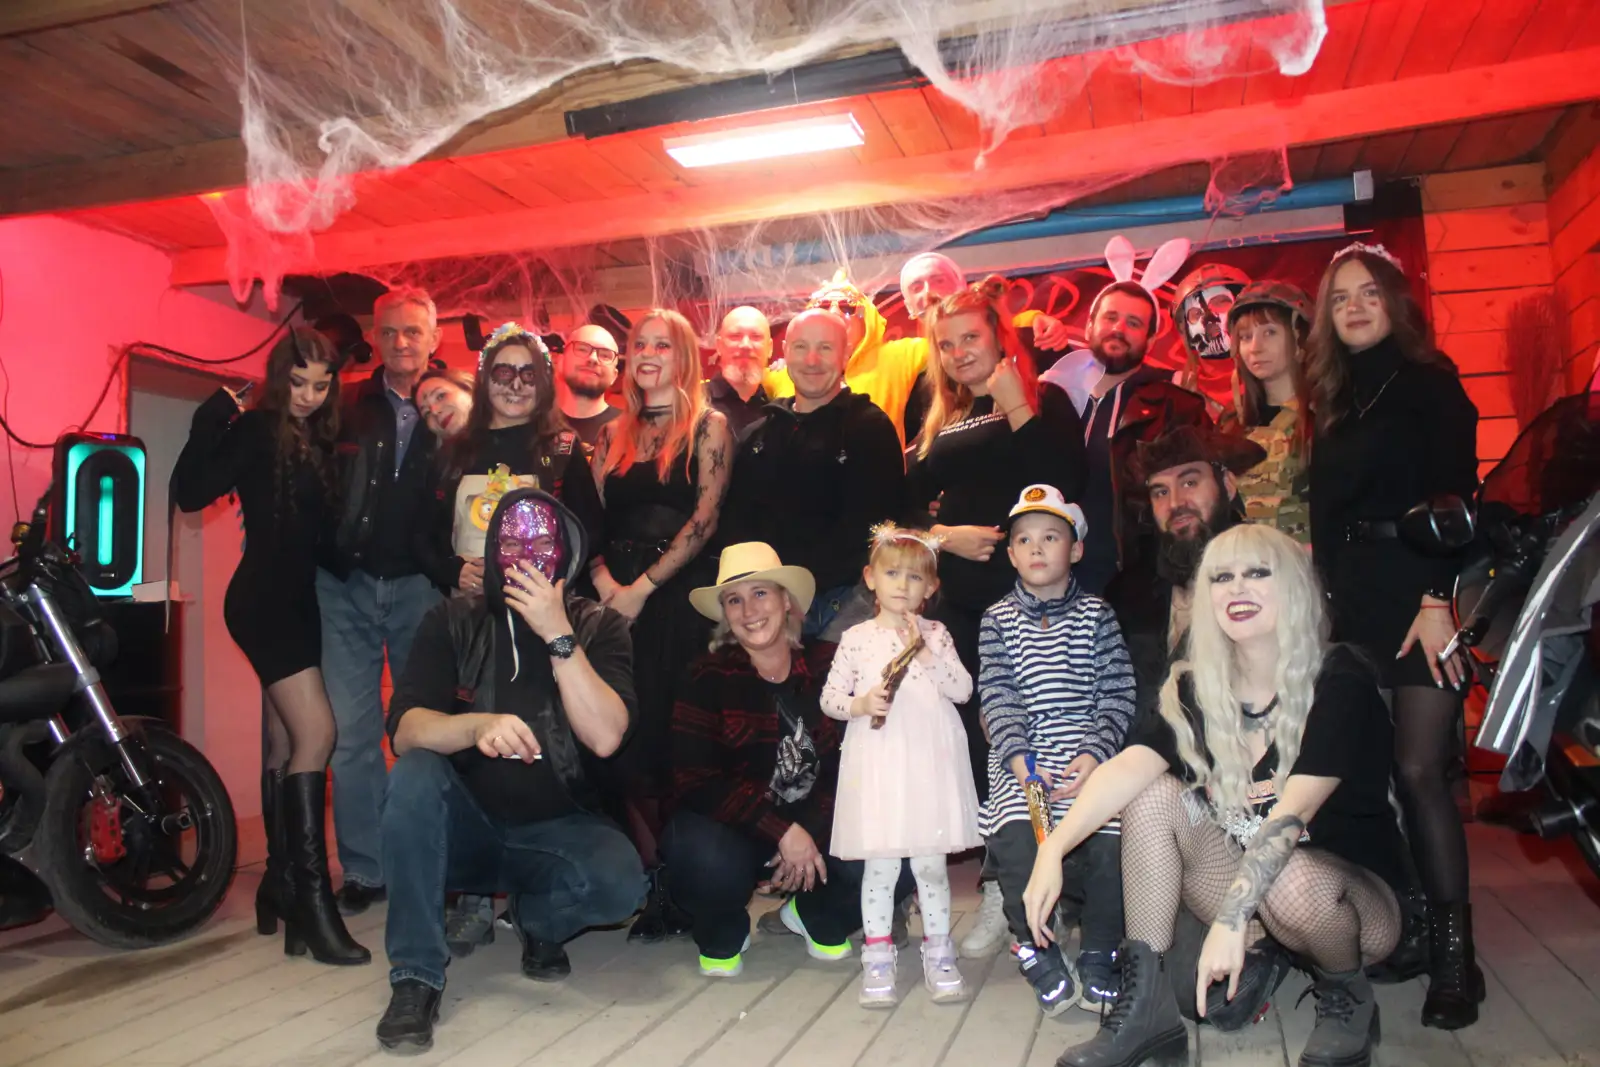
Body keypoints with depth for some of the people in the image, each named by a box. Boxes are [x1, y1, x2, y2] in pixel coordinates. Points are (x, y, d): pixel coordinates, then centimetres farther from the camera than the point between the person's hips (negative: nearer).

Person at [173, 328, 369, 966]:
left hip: (299, 600, 8)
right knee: (315, 732, -17)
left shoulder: (321, 441, 12)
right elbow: (191, 493, -17)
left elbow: (325, 523, 11)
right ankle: (312, 896, -13)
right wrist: (213, 420, -21)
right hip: (263, 599, -7)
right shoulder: (253, 432, -6)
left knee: (287, 745, 12)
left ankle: (280, 884, 22)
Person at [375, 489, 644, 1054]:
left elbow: (605, 738, -21)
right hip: (464, 825, 1)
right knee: (414, 773, -29)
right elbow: (404, 730, -16)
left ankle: (536, 919, 6)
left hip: (555, 830, -1)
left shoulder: (599, 627, -7)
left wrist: (559, 636, -28)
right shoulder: (454, 620, -4)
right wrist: (477, 725, -37)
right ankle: (416, 977, -19)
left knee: (619, 883, -30)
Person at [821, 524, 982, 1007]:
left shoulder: (935, 634, 6)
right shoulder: (857, 638, 4)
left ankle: (938, 951, 25)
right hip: (877, 763, 0)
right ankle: (877, 957, 18)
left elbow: (963, 689, -4)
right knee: (879, 864, 4)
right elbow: (829, 697, 5)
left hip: (930, 763, 1)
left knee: (931, 863, 9)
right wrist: (861, 703, -13)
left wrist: (924, 653, -13)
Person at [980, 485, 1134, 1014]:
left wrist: (1094, 754, -13)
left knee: (1109, 841, -20)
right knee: (1015, 838, -24)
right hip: (1022, 757, 0)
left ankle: (1098, 955, 5)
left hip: (1089, 755, 0)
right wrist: (1018, 757, -14)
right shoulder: (998, 620, 10)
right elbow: (998, 697, 1)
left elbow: (1118, 694, 3)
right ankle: (1035, 949, 0)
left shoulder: (1096, 614, 9)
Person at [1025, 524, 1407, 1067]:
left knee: (1291, 883, -36)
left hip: (1355, 891, -4)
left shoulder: (1341, 681, -18)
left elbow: (1294, 810, -30)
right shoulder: (1194, 689, -5)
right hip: (1243, 876, 4)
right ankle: (1146, 1003, -14)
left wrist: (1231, 917, -40)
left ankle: (1347, 997, -2)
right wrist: (1054, 846, -36)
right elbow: (1129, 768, -21)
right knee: (1153, 794, -17)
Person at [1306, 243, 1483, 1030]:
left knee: (1418, 769, -8)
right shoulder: (1333, 398, 16)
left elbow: (1456, 495, -9)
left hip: (1419, 589, -5)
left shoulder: (1428, 381, 0)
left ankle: (1453, 949, 2)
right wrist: (1325, 602, 9)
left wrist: (1439, 599, -18)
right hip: (1354, 595, 5)